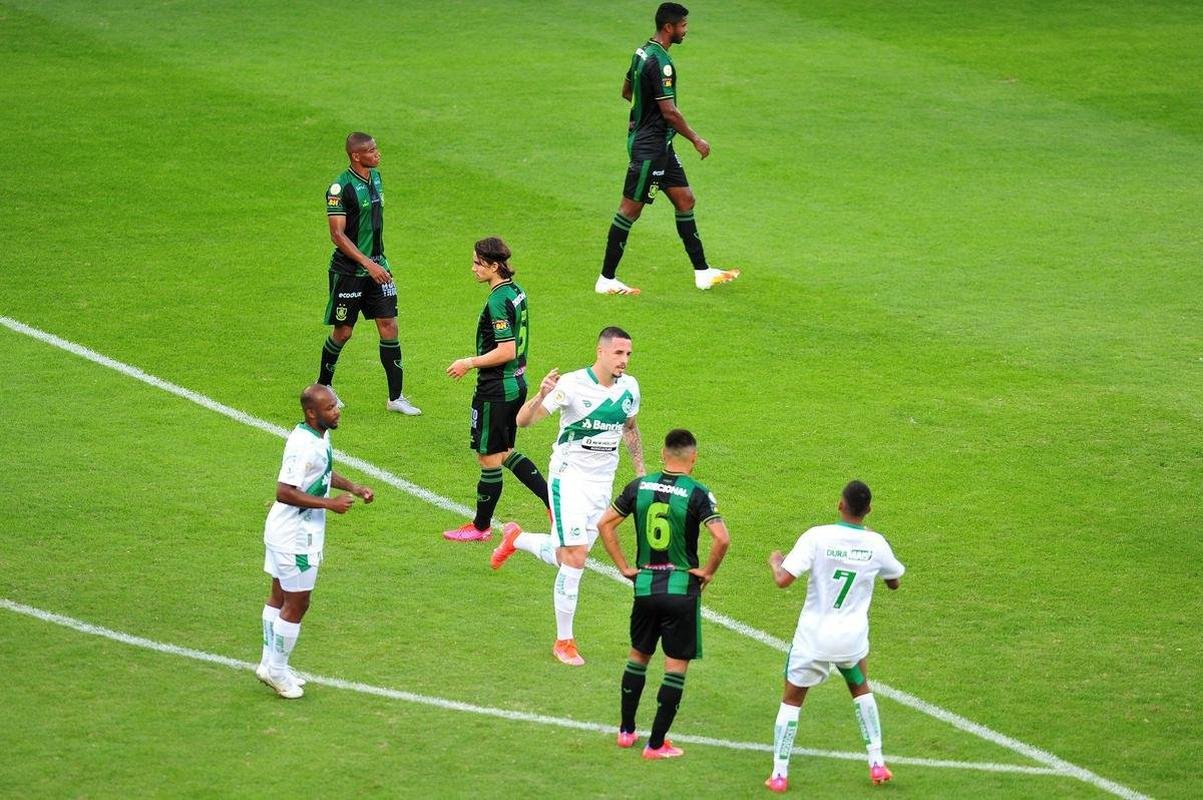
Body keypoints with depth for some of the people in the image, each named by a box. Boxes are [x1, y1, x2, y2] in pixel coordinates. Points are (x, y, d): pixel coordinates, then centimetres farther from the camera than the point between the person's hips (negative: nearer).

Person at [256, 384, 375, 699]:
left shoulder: (319, 437, 4)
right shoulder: (304, 446, -27)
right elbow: (284, 492, -30)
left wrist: (353, 487, 10)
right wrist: (329, 504, -26)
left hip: (281, 531, 10)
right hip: (296, 536, -10)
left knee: (279, 597, 19)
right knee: (297, 604, 1)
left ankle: (270, 663, 30)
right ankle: (276, 670, 13)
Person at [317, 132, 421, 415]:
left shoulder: (375, 177, 7)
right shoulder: (340, 187, -18)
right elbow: (337, 235, -19)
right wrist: (367, 263, -25)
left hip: (376, 266, 7)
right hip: (349, 271, -7)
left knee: (389, 325, 1)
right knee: (343, 331, 4)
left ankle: (396, 397, 5)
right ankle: (322, 386, 27)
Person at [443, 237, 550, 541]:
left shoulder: (497, 301, -22)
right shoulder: (516, 292, 7)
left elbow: (507, 351, -25)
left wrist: (470, 363, -15)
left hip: (496, 389, -10)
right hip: (517, 383, 10)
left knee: (489, 458, 4)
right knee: (505, 452, 21)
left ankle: (481, 526, 16)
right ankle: (554, 501, 18)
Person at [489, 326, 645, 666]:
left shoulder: (629, 387, 1)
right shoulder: (572, 385, -18)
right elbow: (523, 420, -22)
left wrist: (641, 472, 19)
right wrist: (541, 396, -41)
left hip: (603, 483, 6)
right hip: (569, 476, -6)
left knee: (567, 557, 11)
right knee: (575, 556, -14)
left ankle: (517, 540, 42)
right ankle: (563, 641, -1)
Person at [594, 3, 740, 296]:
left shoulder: (642, 51, 8)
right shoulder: (659, 62, -22)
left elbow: (626, 91, 22)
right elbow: (669, 111, -22)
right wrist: (696, 139, -11)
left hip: (660, 146, 10)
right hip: (649, 147, -10)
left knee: (685, 201, 13)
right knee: (630, 210, -3)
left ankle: (702, 272, 18)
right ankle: (606, 280, 4)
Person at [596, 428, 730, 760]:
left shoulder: (639, 486, 1)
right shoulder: (697, 493, -12)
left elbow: (604, 524, 4)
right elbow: (722, 538, -22)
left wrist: (624, 567, 8)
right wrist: (708, 571, -6)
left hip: (644, 584, 4)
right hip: (682, 588, -4)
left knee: (638, 655, 22)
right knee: (676, 666, 5)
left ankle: (626, 731, 28)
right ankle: (656, 744, 4)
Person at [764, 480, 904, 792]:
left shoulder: (818, 537, -17)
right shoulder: (876, 544, -5)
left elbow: (783, 579, -20)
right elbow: (894, 582, 13)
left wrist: (774, 562, 2)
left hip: (813, 635, -3)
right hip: (852, 637, 3)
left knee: (791, 700, 13)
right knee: (861, 690, 29)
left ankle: (779, 774, 10)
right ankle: (877, 763, 25)